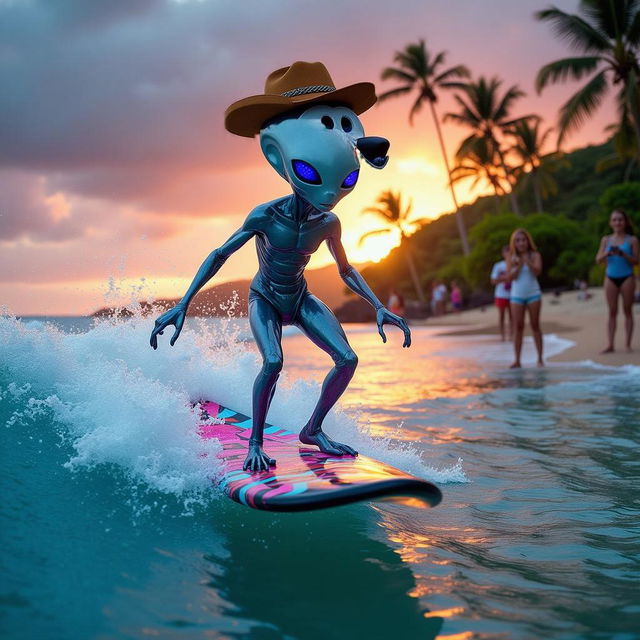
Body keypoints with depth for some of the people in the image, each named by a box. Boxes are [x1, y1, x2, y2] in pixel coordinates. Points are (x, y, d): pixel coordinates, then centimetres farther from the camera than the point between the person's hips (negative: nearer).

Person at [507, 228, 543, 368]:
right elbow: (510, 277, -4)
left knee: (535, 325, 1)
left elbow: (537, 271, -17)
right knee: (518, 327, -2)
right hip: (517, 295, 1)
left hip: (533, 294, -1)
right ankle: (517, 360, -4)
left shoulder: (535, 255, -2)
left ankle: (540, 358, 4)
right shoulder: (511, 257, 3)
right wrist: (518, 266, -17)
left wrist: (527, 261, -32)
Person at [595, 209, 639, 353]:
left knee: (627, 310, 1)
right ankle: (610, 345, -1)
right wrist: (607, 253, -17)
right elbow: (598, 259, 2)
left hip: (627, 277, -2)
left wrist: (622, 254, -19)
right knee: (612, 312, 2)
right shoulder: (606, 240, 8)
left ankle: (628, 343, 4)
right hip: (610, 278, 2)